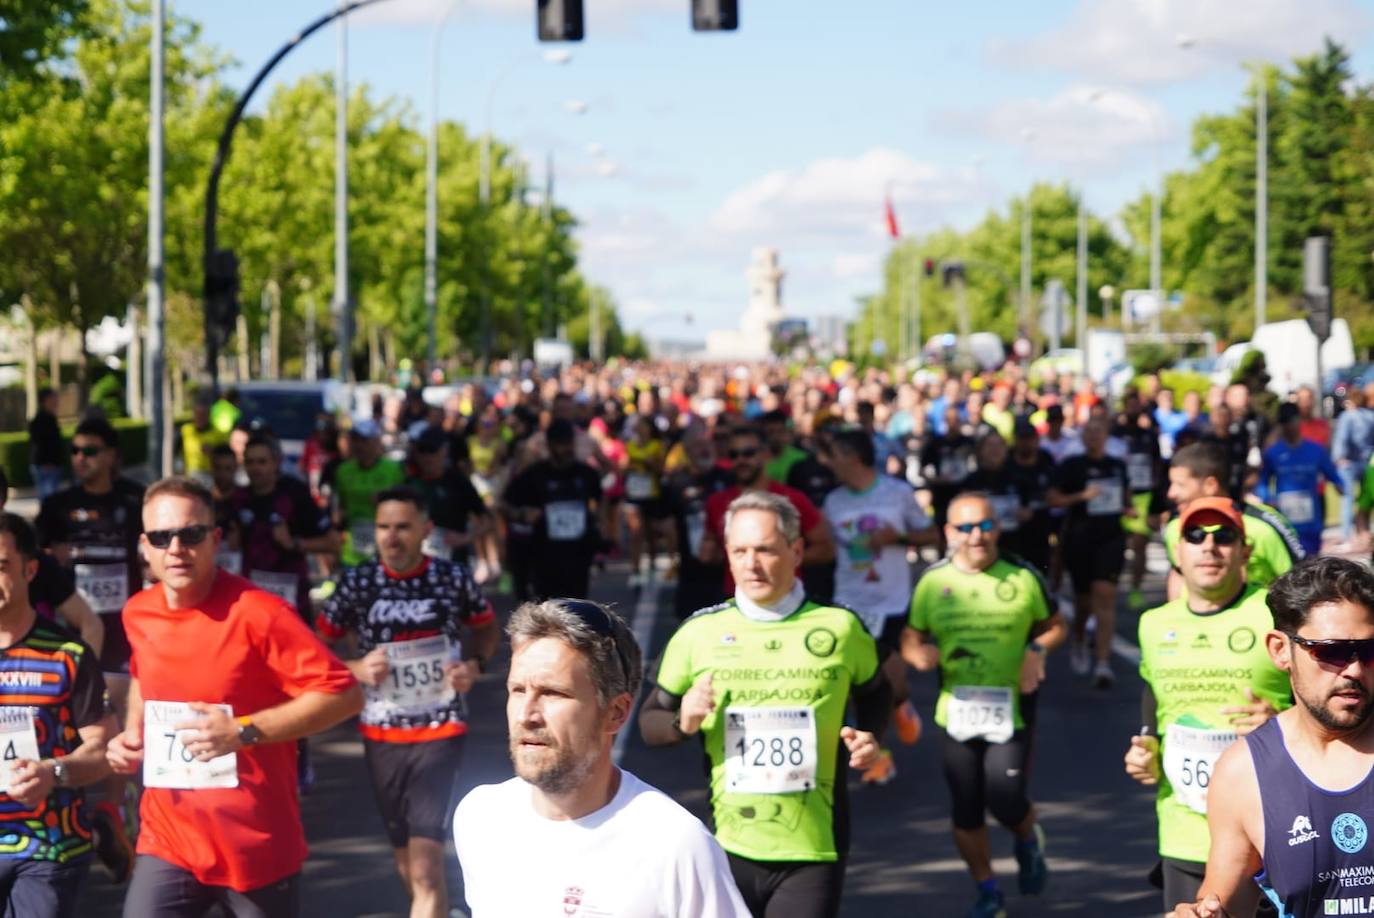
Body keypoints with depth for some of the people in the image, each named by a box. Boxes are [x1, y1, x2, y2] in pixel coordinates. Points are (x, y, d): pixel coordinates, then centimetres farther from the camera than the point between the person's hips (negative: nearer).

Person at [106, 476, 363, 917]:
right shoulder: (138, 614, 3)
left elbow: (345, 694, -19)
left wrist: (244, 732, -25)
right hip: (168, 841, 4)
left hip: (257, 847, -4)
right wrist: (133, 732, 8)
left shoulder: (257, 613, -16)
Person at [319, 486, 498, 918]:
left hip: (440, 732, -2)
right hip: (381, 735, 3)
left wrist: (475, 664, -5)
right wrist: (356, 669, -13)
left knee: (426, 870, -14)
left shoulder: (453, 577, -5)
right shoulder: (357, 582, -4)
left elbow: (487, 628, 14)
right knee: (406, 863, 16)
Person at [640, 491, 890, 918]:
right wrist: (683, 722, -13)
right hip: (727, 849, 1)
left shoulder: (839, 628, -1)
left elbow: (875, 694, 18)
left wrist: (868, 737, -2)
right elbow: (649, 720, 9)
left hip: (812, 851, -1)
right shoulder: (698, 633, -1)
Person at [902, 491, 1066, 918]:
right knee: (965, 811, 7)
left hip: (1011, 711, -2)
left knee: (1006, 801, -8)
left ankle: (1029, 840, 29)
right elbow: (911, 638, 7)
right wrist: (919, 652, -16)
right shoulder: (933, 581, 0)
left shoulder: (1022, 577, -3)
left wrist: (1037, 650, -12)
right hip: (956, 712, 2)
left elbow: (1056, 625, 9)